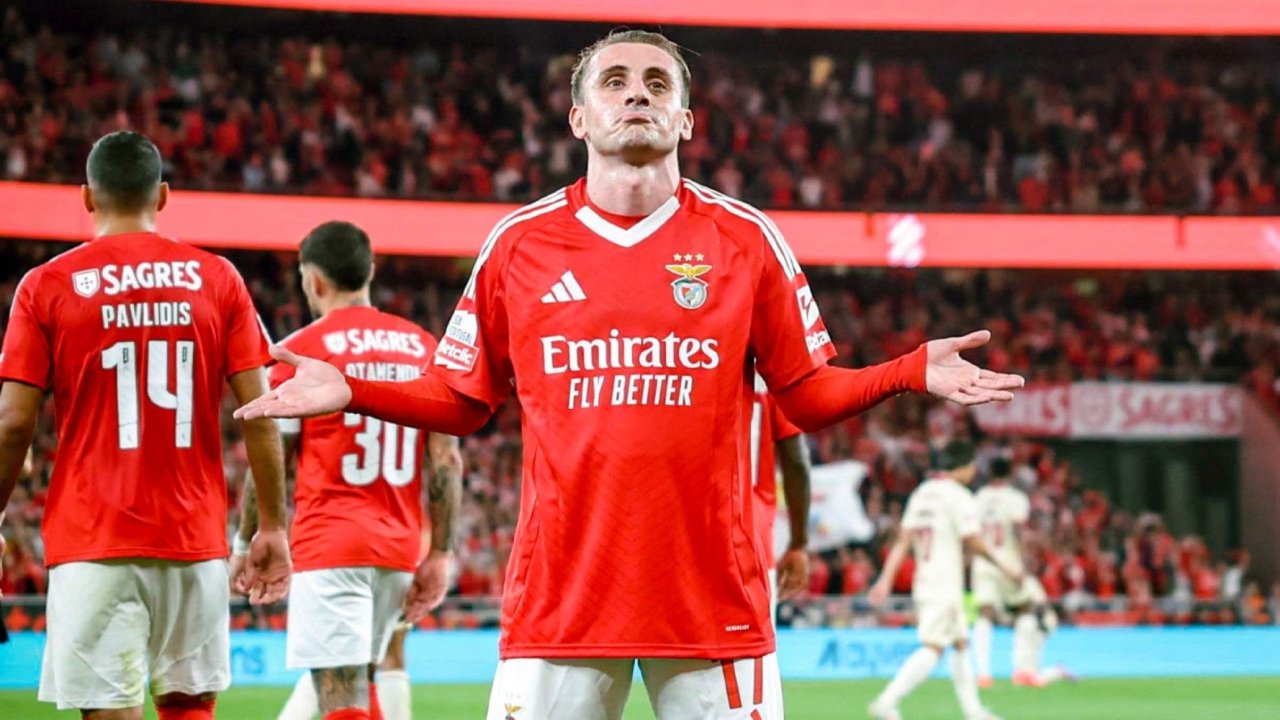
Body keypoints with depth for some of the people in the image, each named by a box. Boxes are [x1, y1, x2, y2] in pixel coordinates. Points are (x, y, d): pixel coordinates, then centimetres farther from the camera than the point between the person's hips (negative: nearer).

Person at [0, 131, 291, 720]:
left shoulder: (47, 286, 0)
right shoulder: (217, 280, 5)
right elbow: (259, 412, 1)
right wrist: (272, 526, 8)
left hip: (92, 540, -2)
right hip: (196, 538, 2)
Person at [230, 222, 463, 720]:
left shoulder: (301, 349, -4)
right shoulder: (424, 348, 8)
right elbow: (447, 461, 6)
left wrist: (246, 543, 8)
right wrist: (440, 553, 10)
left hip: (330, 547, -5)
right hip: (399, 548, 5)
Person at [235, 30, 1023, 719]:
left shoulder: (747, 239, 6)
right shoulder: (518, 243, 7)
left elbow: (809, 395, 9)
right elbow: (463, 402, 13)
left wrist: (911, 372, -7)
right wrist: (351, 391, 0)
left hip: (714, 592, 0)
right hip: (559, 594, 0)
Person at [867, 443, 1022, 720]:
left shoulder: (921, 493, 13)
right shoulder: (958, 496, -10)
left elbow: (903, 541, 9)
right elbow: (973, 542, -13)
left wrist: (886, 580, 6)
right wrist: (1003, 565, -1)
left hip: (923, 581, 9)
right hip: (945, 585, -9)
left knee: (960, 644, 15)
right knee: (933, 647, -12)